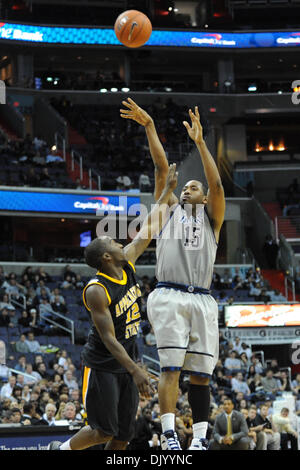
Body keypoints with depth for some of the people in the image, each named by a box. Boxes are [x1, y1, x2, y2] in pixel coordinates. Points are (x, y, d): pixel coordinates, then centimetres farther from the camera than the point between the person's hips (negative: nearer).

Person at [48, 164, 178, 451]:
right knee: (103, 431, -8)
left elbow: (149, 230, 9)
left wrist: (167, 191, 9)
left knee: (123, 436, 4)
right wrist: (136, 371, -31)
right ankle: (62, 449, 16)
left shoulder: (127, 264, 0)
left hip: (127, 363, 7)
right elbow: (108, 338, -24)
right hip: (101, 365, -7)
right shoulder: (96, 291, -21)